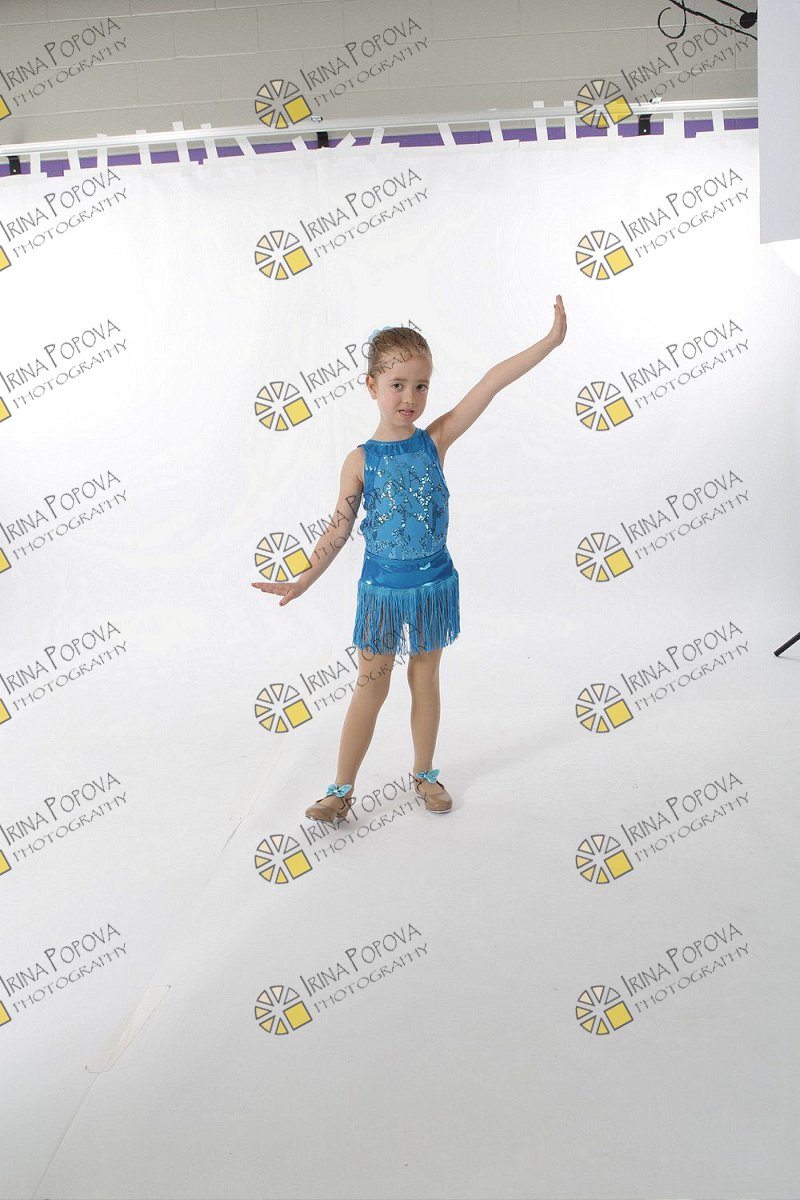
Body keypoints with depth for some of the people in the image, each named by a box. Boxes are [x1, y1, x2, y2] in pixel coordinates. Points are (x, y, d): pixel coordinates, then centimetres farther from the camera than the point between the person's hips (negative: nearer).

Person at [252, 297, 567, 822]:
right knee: (371, 687, 7)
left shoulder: (436, 439, -7)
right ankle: (343, 788, 19)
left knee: (426, 680, 15)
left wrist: (550, 341, -17)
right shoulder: (361, 460, -9)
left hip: (433, 582, 1)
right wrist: (303, 582, -2)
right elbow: (339, 530, -2)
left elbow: (491, 384, -13)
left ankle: (425, 774, 32)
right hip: (382, 587, -1)